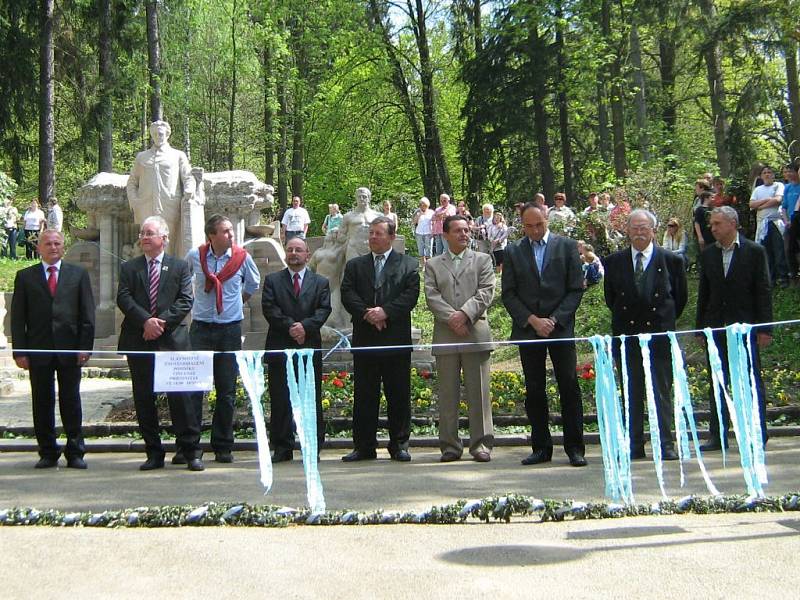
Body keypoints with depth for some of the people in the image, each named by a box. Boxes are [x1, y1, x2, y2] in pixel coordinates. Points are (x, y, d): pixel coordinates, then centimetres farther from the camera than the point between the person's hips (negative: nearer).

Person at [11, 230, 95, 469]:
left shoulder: (78, 274, 8)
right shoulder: (25, 276, 8)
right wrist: (20, 351, -4)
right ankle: (48, 453, 14)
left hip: (70, 349, 0)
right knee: (42, 403, 5)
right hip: (38, 350, 0)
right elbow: (18, 317, 4)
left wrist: (85, 346, -5)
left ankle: (75, 453, 10)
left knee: (71, 402, 4)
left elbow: (87, 313, 4)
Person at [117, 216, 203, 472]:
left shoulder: (180, 267, 8)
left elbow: (185, 300, -2)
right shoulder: (129, 268, 11)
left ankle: (191, 451, 3)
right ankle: (154, 453, 14)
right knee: (144, 399, 5)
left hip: (172, 340, -2)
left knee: (181, 396, -4)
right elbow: (124, 299, -1)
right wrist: (146, 320, -16)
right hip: (139, 342, 2)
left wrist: (162, 321, -14)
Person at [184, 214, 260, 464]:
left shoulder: (242, 257, -1)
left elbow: (253, 284, 20)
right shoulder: (195, 256, -2)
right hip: (201, 328, -1)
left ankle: (223, 447, 12)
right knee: (193, 387, -5)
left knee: (227, 391, 4)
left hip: (230, 329, 1)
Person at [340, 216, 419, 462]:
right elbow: (348, 295, 1)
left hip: (397, 340, -2)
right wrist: (367, 314, -14)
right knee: (364, 396, 4)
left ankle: (399, 445, 13)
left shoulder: (408, 265, 7)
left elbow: (411, 294, -5)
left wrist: (385, 312, -16)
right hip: (364, 339, 2)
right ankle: (364, 446, 10)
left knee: (399, 396, 3)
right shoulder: (354, 265, 13)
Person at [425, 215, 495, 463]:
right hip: (445, 335, 1)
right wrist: (450, 317, -13)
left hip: (476, 333, -1)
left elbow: (486, 292, 0)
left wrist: (465, 314, -13)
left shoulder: (482, 260, 12)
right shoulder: (433, 265, 14)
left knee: (479, 391, -1)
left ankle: (481, 444, 4)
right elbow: (431, 296, 1)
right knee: (447, 393, 3)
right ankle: (450, 445, 9)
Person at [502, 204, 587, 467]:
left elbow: (576, 289, 1)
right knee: (534, 391, 4)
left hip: (561, 327, -1)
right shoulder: (513, 252, 8)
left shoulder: (567, 246, 5)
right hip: (527, 329, 2)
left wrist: (554, 319, -10)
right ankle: (541, 447, 11)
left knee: (569, 387, -3)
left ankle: (574, 447, 4)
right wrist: (532, 320, -9)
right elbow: (509, 294, 4)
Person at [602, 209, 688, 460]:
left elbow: (681, 297, 9)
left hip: (659, 334, -2)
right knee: (631, 394, 6)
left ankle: (666, 444, 6)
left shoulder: (671, 261, 1)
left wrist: (664, 322, 9)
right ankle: (634, 446, 11)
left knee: (662, 392, 0)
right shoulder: (614, 262, 5)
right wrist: (623, 320, 12)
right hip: (626, 335, 2)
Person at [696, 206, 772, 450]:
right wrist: (700, 328, 8)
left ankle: (757, 436, 9)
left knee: (752, 383, 1)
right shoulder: (708, 254, 9)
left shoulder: (754, 251, -2)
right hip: (716, 327, 4)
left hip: (745, 326, -4)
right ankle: (717, 436, 12)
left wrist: (764, 329, -8)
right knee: (716, 384, 6)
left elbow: (763, 291, -3)